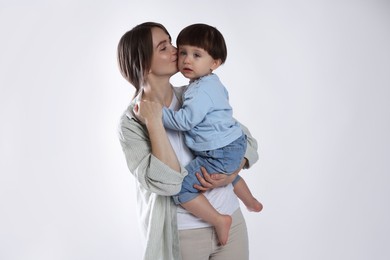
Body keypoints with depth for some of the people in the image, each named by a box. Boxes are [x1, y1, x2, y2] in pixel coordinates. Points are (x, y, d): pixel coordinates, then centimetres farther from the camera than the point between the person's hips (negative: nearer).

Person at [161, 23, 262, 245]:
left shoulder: (201, 91, -23)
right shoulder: (213, 83, 10)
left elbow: (184, 121, -30)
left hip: (220, 155, -11)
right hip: (234, 146, 11)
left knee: (182, 188, -12)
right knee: (230, 174, 41)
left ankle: (219, 220, -6)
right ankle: (252, 202, 63)